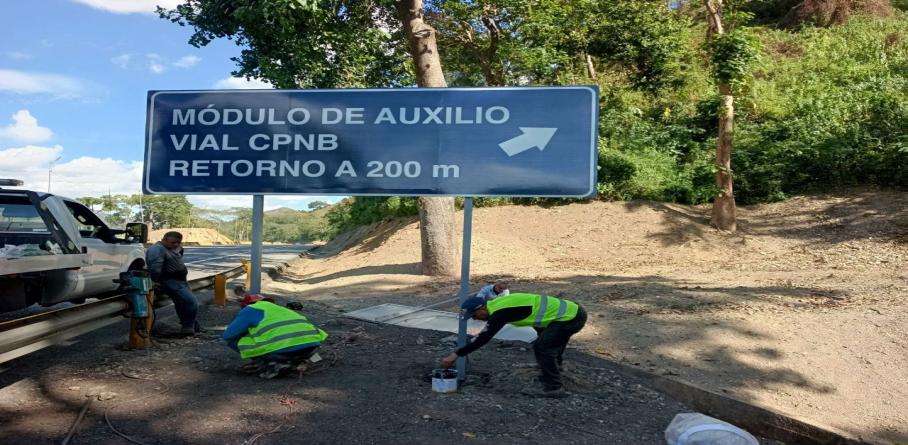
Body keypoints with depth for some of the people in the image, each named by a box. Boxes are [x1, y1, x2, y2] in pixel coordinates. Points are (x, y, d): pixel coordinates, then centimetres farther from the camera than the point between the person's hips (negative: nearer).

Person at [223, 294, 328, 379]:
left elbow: (229, 335, 15)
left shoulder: (251, 310, 14)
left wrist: (246, 352, 32)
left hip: (285, 349, -7)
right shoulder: (279, 310, 34)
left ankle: (275, 363, 0)